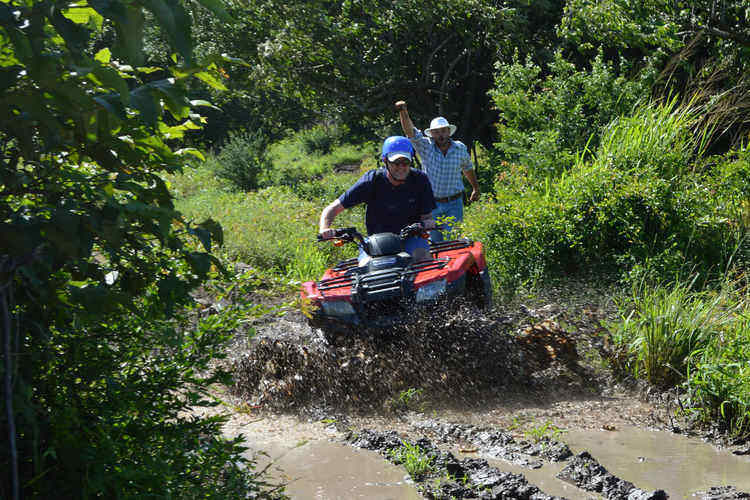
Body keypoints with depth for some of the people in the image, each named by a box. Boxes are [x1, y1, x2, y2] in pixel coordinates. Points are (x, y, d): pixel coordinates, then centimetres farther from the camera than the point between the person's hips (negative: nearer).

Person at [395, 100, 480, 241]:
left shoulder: (460, 148, 2)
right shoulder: (426, 146, -4)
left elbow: (468, 168, 20)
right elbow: (410, 132, -19)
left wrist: (476, 188, 30)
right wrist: (403, 112, -36)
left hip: (454, 204, 0)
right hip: (431, 203, 0)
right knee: (435, 241, 8)